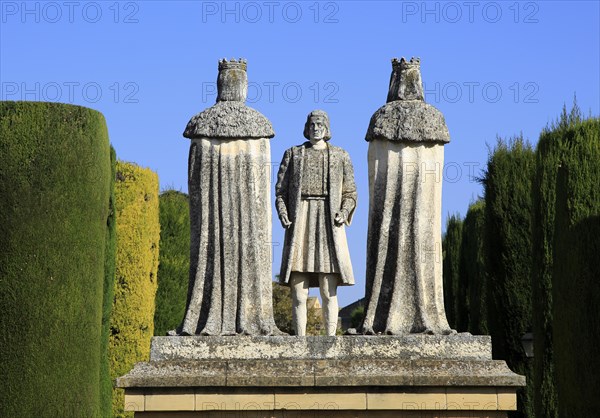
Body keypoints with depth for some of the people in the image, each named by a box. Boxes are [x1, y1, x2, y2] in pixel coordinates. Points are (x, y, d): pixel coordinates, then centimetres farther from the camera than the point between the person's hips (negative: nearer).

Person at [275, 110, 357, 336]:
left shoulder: (341, 156, 11)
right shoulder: (292, 154, 12)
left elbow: (350, 194, 11)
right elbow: (281, 191, 10)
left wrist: (344, 212, -10)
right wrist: (282, 214, -9)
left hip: (328, 225, 0)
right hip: (299, 223, 0)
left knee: (329, 291, -6)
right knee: (298, 292, -4)